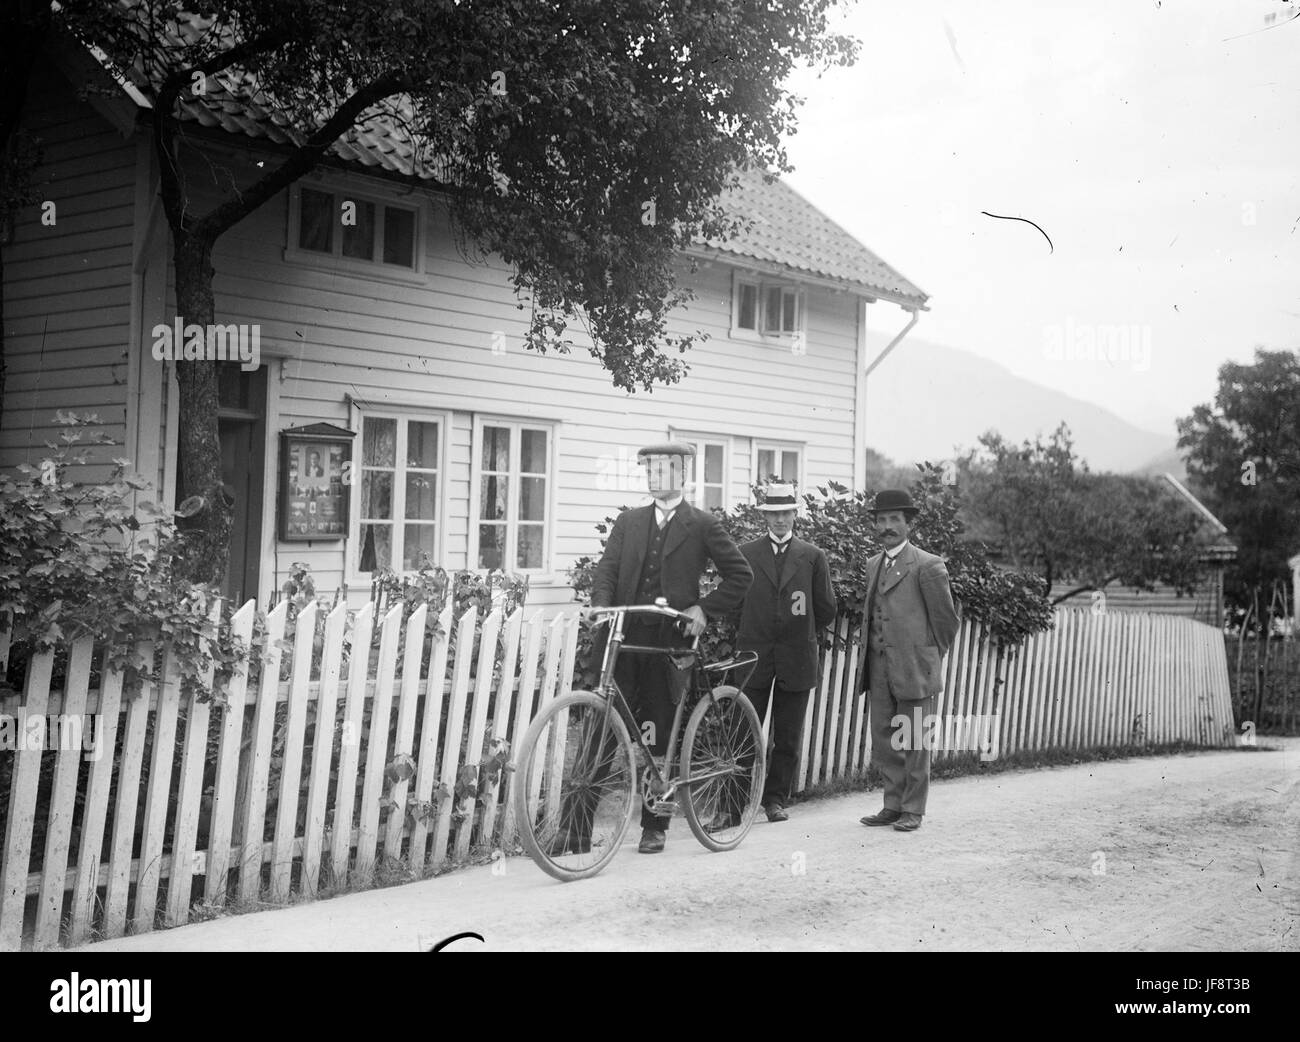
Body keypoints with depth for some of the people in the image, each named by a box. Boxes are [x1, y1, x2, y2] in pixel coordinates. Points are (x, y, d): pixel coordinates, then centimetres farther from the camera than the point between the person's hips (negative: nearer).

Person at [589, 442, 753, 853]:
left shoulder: (702, 525, 5)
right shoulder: (628, 522, 15)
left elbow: (740, 575, 6)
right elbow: (607, 568, 4)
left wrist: (703, 608, -3)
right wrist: (601, 605, -15)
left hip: (668, 640, -2)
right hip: (624, 637, 2)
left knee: (660, 735, 3)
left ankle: (654, 827, 13)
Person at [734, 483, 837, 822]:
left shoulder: (813, 557, 8)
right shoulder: (745, 554, 6)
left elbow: (826, 609, 11)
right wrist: (750, 632, 9)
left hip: (796, 657, 1)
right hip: (753, 655, -1)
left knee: (788, 738, 4)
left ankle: (776, 798, 15)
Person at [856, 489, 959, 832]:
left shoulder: (927, 566, -8)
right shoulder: (874, 565, 13)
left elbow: (946, 620, -3)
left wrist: (930, 657, 4)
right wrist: (868, 656, 13)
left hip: (914, 671, -6)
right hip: (878, 668, 6)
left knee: (914, 744, 1)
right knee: (883, 741, 9)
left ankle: (913, 810, 10)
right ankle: (892, 805, 19)